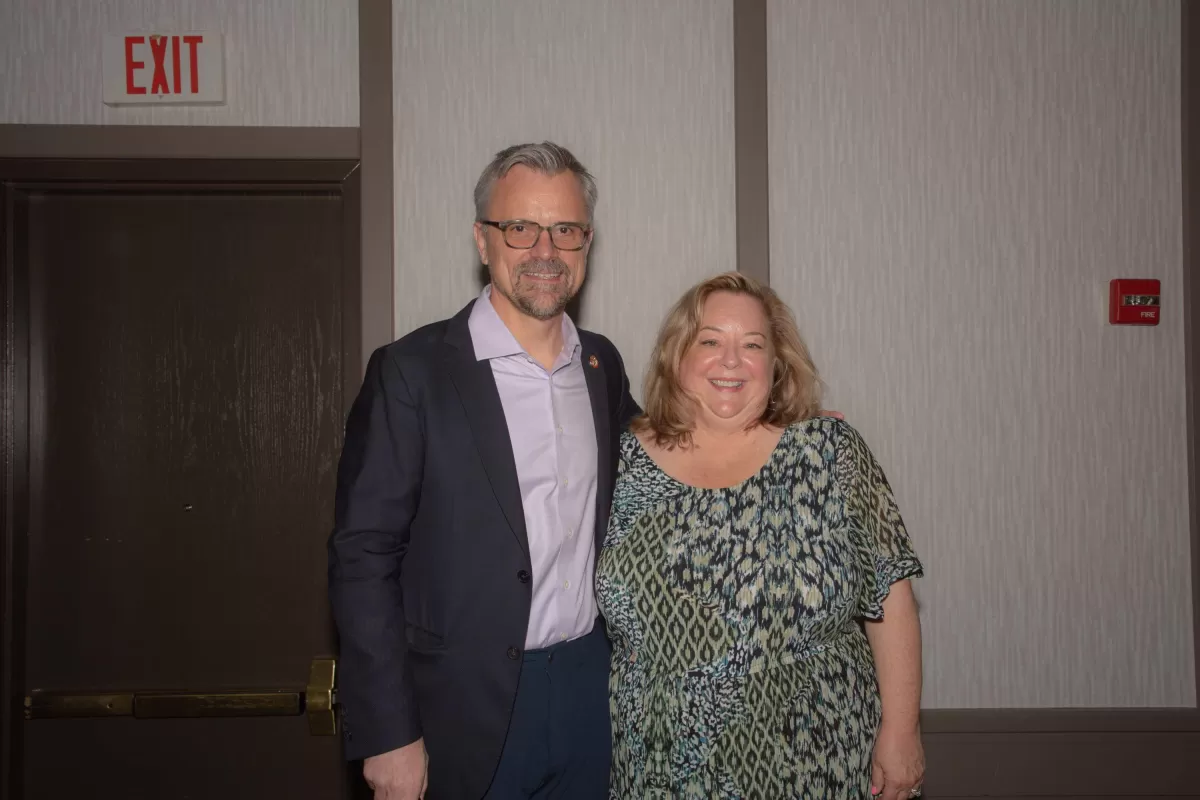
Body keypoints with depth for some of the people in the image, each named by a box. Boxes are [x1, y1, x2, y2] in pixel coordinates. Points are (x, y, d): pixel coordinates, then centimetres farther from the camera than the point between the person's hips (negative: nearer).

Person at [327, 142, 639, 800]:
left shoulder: (603, 363, 5)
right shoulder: (412, 371, -11)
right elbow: (362, 556, -12)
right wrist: (388, 735, -14)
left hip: (591, 689, 5)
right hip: (468, 708, -4)